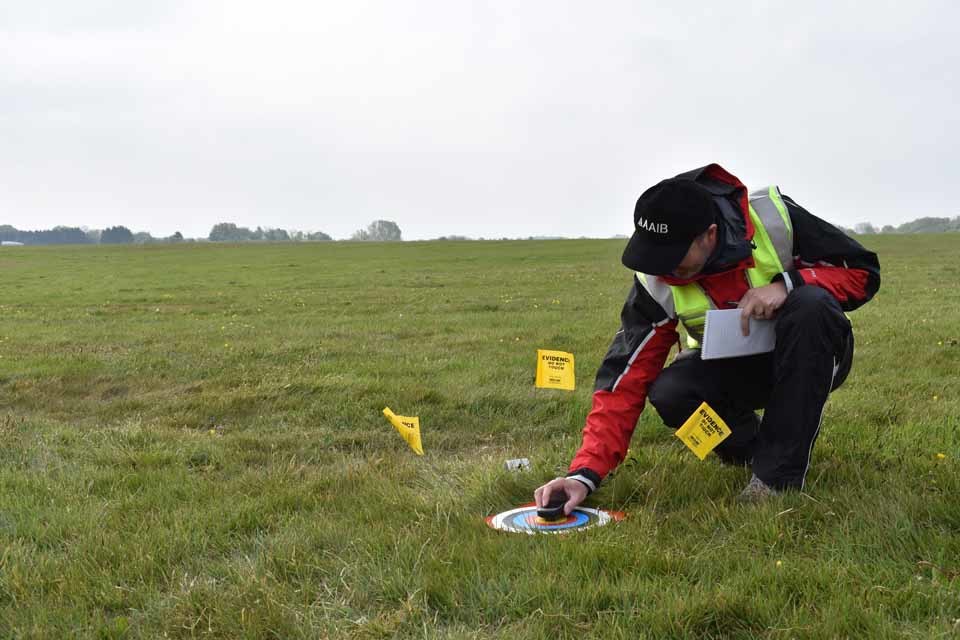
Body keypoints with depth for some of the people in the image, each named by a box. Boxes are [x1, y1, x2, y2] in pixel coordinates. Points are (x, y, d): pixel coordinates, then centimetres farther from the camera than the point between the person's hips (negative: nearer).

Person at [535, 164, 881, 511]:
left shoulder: (774, 217, -24)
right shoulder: (657, 284, -19)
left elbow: (863, 271, -14)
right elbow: (625, 381, -21)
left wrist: (787, 283, -33)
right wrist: (586, 473, -30)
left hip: (810, 359, -1)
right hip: (731, 368, 1)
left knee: (810, 304, -35)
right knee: (669, 394, -30)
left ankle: (779, 473, -26)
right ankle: (752, 448, 2)